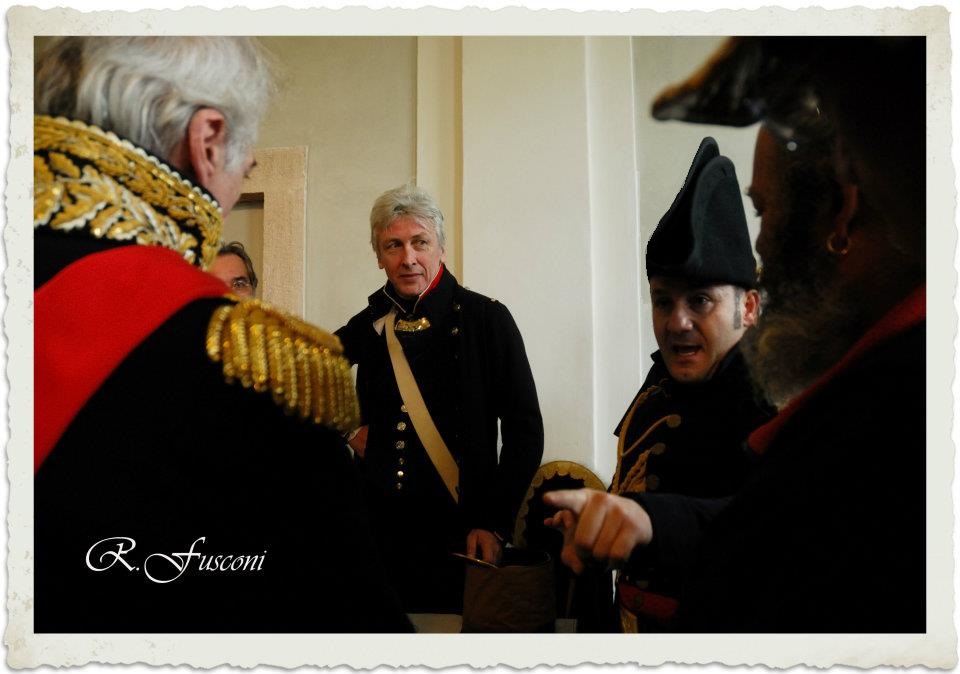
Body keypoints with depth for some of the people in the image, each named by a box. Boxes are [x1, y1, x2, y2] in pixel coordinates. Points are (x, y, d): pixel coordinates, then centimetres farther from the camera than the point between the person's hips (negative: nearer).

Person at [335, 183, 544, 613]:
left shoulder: (486, 319, -4)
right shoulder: (369, 325, 6)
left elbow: (525, 430, -5)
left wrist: (495, 524, -11)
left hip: (458, 538, -3)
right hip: (378, 533, 3)